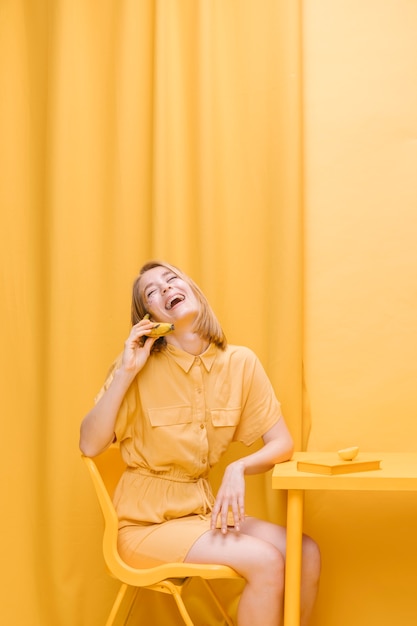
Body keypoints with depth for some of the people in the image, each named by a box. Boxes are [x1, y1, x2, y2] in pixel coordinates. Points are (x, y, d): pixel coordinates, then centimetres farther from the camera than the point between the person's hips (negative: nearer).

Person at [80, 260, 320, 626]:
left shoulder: (240, 362, -2)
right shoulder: (141, 364, -10)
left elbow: (282, 444, 0)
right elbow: (89, 446, -14)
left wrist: (239, 469, -19)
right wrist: (126, 372, -20)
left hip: (203, 509, 4)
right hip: (147, 519, -4)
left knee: (306, 553, -16)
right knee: (265, 561, -23)